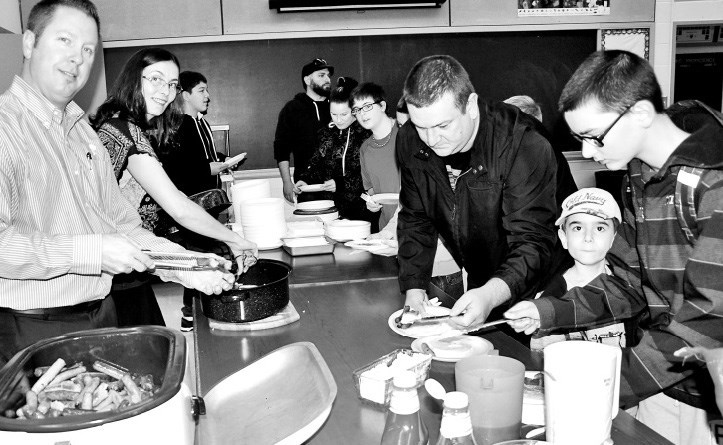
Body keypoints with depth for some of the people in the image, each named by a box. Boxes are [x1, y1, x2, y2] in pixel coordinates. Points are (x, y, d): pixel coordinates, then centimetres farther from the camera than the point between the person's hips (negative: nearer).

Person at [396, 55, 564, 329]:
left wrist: (492, 295, -45)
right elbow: (415, 221, 2)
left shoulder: (526, 149, -26)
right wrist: (414, 286, -9)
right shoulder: (410, 142, -8)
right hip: (476, 284, 4)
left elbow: (532, 242, -28)